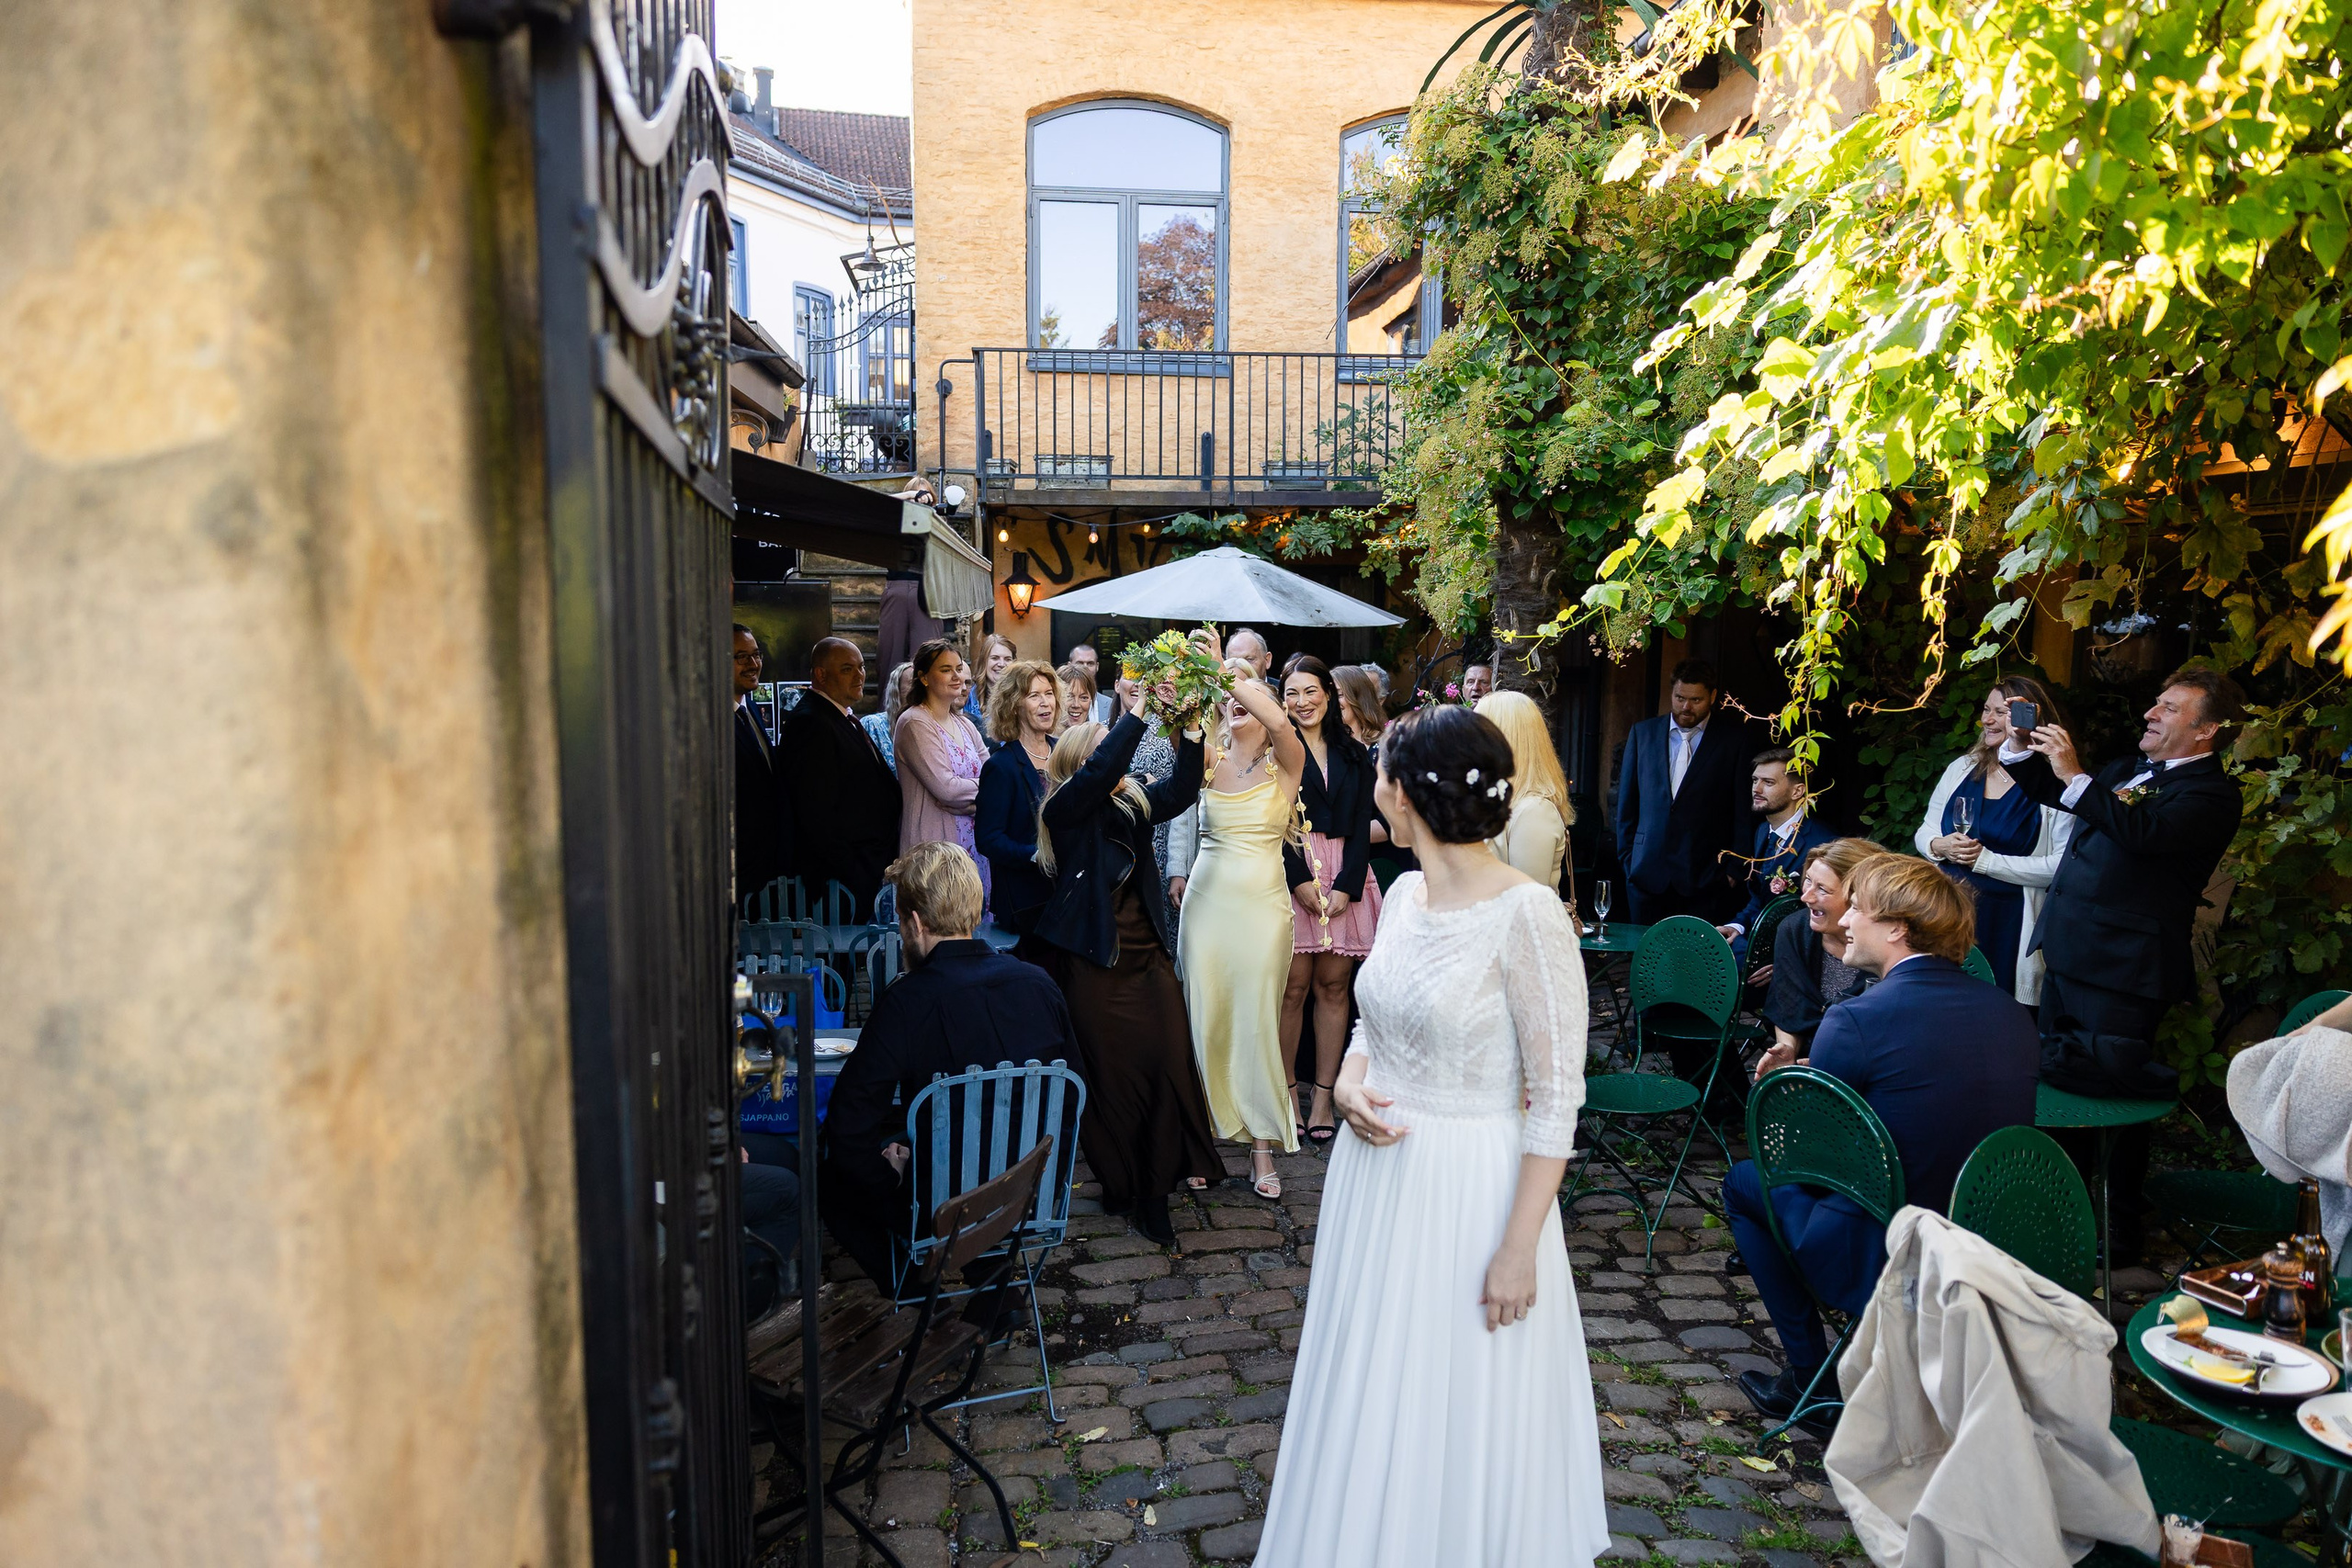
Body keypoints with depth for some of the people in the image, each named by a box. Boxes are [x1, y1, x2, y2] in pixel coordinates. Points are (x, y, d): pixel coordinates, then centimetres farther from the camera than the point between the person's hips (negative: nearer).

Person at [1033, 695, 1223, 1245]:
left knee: (1170, 1061, -7)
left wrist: (1191, 731, -14)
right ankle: (1121, 1184, 18)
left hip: (1148, 955, 5)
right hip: (1095, 963, -5)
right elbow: (1098, 772, -23)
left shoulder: (1132, 802, 11)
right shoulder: (1065, 809, -5)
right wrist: (1135, 713, -24)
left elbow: (1179, 790, -3)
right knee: (1113, 1073, 2)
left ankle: (1156, 1189, 4)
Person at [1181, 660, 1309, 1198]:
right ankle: (1207, 1134, 17)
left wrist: (1233, 675, -23)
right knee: (1206, 1016, 5)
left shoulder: (1284, 762, -1)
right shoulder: (1210, 759, 7)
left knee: (1257, 1019, 1)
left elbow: (1280, 722, -22)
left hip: (1262, 902, -2)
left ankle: (1263, 1146, 12)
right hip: (1208, 897, 2)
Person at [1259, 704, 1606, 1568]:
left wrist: (1520, 1247, -17)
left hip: (1470, 1190, -7)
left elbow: (1556, 1098, -17)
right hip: (1378, 1173, 7)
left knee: (1463, 1411, 11)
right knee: (1372, 1397, 20)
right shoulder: (1404, 894, 2)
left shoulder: (1526, 913, -20)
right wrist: (1348, 1080, -6)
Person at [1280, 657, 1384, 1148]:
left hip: (1345, 876, 3)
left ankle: (1324, 1097, 7)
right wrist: (1300, 881, -12)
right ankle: (1286, 1091, 6)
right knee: (1293, 986, -5)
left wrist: (1347, 885, -6)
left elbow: (1363, 825, 8)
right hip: (1290, 872, -3)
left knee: (1334, 986, 2)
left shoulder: (1353, 754, 14)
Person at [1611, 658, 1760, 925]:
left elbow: (1745, 812, 2)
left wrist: (1735, 870, -3)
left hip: (1707, 881, -2)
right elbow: (1626, 802, 15)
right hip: (1647, 876, 3)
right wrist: (1627, 858, 9)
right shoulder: (1643, 733, 11)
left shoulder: (1737, 739, 3)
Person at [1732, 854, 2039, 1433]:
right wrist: (1804, 1075, 16)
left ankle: (1812, 1378, 18)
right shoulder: (2012, 1013, 1)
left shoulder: (1856, 1020, -20)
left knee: (1745, 1182, 16)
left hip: (1880, 1266, -6)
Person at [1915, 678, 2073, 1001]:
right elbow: (1924, 831, 15)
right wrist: (1938, 846, -7)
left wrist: (1986, 860, -16)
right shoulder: (1962, 768, 9)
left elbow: (2062, 867, -17)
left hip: (2007, 922, -4)